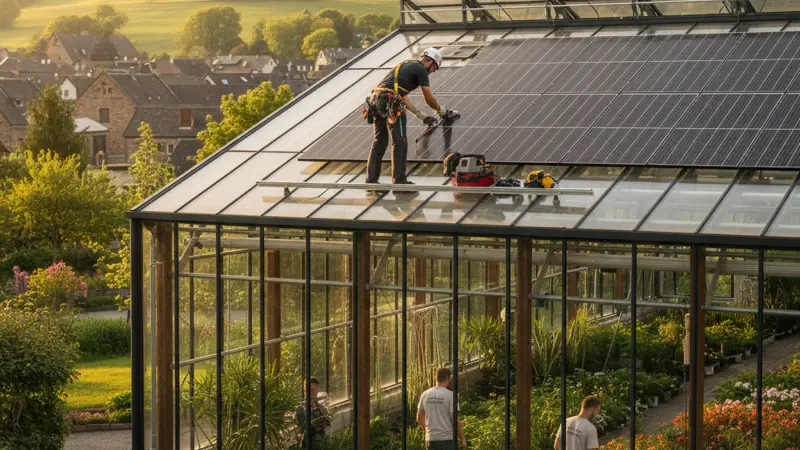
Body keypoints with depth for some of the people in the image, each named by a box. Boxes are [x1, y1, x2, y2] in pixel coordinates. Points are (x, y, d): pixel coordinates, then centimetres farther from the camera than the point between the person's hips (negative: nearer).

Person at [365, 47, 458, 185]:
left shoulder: (406, 66, 29)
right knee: (399, 142, -2)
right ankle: (399, 180, -2)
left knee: (379, 141, 13)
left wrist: (422, 117, 31)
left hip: (375, 98, 9)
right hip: (389, 101, -9)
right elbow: (429, 99, 5)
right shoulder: (421, 70, 3)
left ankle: (371, 179, 12)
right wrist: (444, 112, 22)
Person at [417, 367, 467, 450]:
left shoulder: (425, 395, 4)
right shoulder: (450, 395, -13)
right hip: (447, 440, -5)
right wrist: (463, 439, -3)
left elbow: (419, 418, 12)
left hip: (431, 440, 5)